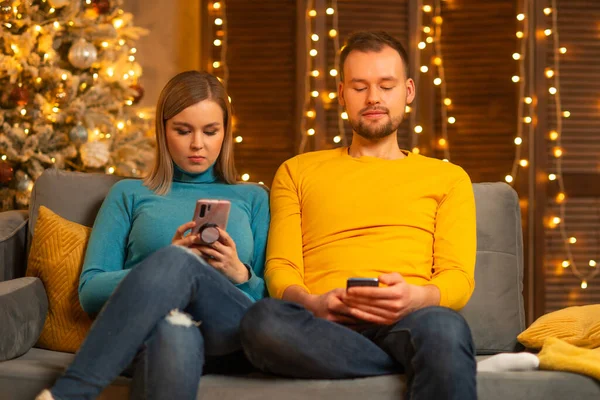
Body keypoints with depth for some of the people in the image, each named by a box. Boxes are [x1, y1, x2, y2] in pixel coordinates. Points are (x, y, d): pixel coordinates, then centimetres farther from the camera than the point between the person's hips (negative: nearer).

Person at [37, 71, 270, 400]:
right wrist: (167, 264, -5)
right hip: (154, 326, -1)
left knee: (177, 261, -35)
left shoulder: (252, 198, 27)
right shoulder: (129, 194, 24)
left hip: (232, 331, 1)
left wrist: (239, 273, -2)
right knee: (173, 332, -42)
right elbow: (90, 291, 11)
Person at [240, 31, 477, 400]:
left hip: (404, 322, -3)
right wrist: (311, 303, -12)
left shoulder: (448, 178, 21)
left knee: (444, 327, -42)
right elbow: (280, 269, 12)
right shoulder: (297, 172, 24)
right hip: (323, 326, 4)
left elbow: (459, 278, 9)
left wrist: (416, 298, -15)